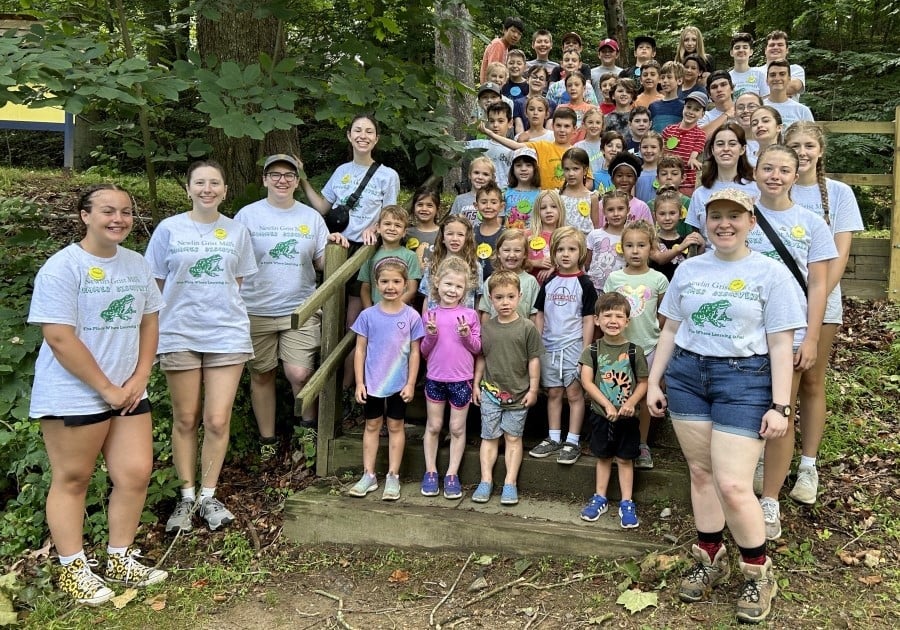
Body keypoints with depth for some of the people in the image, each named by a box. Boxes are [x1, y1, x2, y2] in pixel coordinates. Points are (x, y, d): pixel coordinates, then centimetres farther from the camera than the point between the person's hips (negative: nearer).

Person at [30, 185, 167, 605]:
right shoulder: (62, 267, -12)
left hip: (128, 392, 7)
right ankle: (73, 570, 19)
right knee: (72, 480, 6)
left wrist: (139, 379, -1)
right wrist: (106, 388, -16)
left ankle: (119, 560, 22)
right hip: (73, 396, -6)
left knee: (135, 474, 6)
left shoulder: (136, 264, 9)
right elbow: (59, 337, -18)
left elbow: (149, 321, 12)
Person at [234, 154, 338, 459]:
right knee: (262, 375, 10)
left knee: (299, 374, -10)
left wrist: (333, 246, -11)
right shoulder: (247, 215, 1)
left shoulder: (312, 217, 7)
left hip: (300, 309, 0)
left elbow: (321, 262, 10)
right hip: (256, 311, 0)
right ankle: (267, 439, 26)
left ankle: (309, 424, 19)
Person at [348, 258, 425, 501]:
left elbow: (414, 353, -4)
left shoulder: (411, 317, -8)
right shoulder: (368, 315, -5)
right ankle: (368, 475, 21)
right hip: (372, 382, 1)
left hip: (399, 384, -1)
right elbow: (360, 350, -1)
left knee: (395, 426, 10)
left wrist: (410, 384, -6)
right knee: (372, 426, 11)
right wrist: (359, 382, -4)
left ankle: (393, 477, 19)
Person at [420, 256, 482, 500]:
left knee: (458, 428, 7)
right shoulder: (430, 315, -1)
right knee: (433, 426, 11)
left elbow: (477, 348, 0)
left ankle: (452, 475, 17)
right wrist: (431, 335, -16)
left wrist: (467, 335, -18)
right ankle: (431, 472, 22)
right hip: (435, 378, 1)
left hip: (461, 380, -1)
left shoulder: (470, 315, -3)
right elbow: (424, 351, 3)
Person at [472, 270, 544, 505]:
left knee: (513, 438, 7)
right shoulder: (485, 328, 1)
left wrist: (533, 389, -5)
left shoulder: (527, 328, -7)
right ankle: (486, 481, 14)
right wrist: (476, 384, 8)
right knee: (489, 437, 8)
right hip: (490, 391, 2)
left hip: (518, 393, -2)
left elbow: (534, 360, -4)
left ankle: (510, 483, 12)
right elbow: (481, 358, 9)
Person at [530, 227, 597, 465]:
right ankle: (554, 439, 22)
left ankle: (573, 442, 9)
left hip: (573, 345, -4)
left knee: (574, 393, 1)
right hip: (549, 346, 4)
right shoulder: (549, 283, 7)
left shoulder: (584, 284, -5)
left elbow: (588, 319, -6)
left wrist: (585, 350, -10)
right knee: (553, 393, 12)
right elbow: (540, 315, 11)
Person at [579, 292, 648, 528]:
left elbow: (643, 382, -2)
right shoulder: (592, 350, -4)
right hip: (601, 414, 1)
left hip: (627, 416, -1)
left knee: (624, 458, 7)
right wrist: (607, 405, -18)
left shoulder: (634, 351, -5)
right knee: (603, 457, 14)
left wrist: (631, 403, -18)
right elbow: (586, 381, -9)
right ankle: (599, 498, 25)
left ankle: (626, 503, 16)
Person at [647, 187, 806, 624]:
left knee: (733, 484, -8)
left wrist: (779, 406, -10)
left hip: (743, 379, -4)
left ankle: (759, 573, 14)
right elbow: (670, 330, 14)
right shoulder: (689, 269, 9)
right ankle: (709, 560, 27)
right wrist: (654, 381, 10)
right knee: (700, 473, 10)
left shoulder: (771, 273, -3)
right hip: (686, 374, 4)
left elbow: (781, 346, -6)